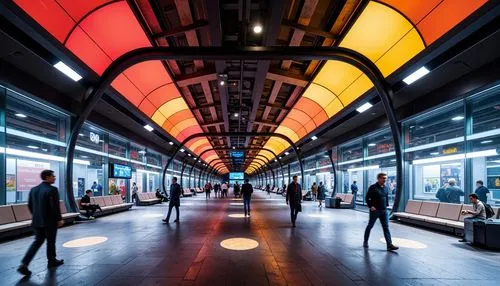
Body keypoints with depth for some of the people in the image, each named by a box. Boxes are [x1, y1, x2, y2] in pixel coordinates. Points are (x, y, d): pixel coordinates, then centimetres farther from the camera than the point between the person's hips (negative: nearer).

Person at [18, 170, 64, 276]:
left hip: (37, 221, 7)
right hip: (50, 221, -6)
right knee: (51, 241, 11)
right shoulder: (52, 190, -18)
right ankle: (52, 261, 27)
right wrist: (59, 219, -9)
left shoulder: (33, 189, 5)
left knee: (37, 241, 16)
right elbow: (55, 207, -20)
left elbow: (30, 205, 11)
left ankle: (24, 264, 4)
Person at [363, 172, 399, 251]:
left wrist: (386, 205, 10)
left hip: (384, 211, 5)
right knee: (370, 226, 8)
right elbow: (367, 198, -10)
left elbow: (387, 198, 19)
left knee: (386, 227, 1)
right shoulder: (373, 187, -11)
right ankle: (365, 242, 23)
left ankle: (389, 245, 1)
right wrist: (370, 206, -19)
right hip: (375, 211, -5)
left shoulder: (386, 188, 7)